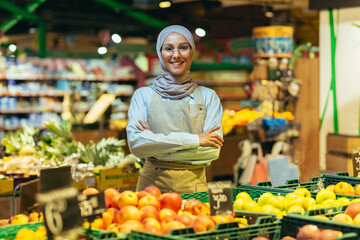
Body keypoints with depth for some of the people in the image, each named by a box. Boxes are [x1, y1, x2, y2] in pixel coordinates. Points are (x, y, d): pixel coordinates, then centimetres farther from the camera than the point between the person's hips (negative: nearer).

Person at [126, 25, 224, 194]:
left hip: (193, 186, 1)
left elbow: (212, 151, -2)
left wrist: (157, 144, -8)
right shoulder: (143, 95, 7)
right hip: (152, 184, 0)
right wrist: (193, 140, -10)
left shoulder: (208, 96, 8)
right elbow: (135, 143, -8)